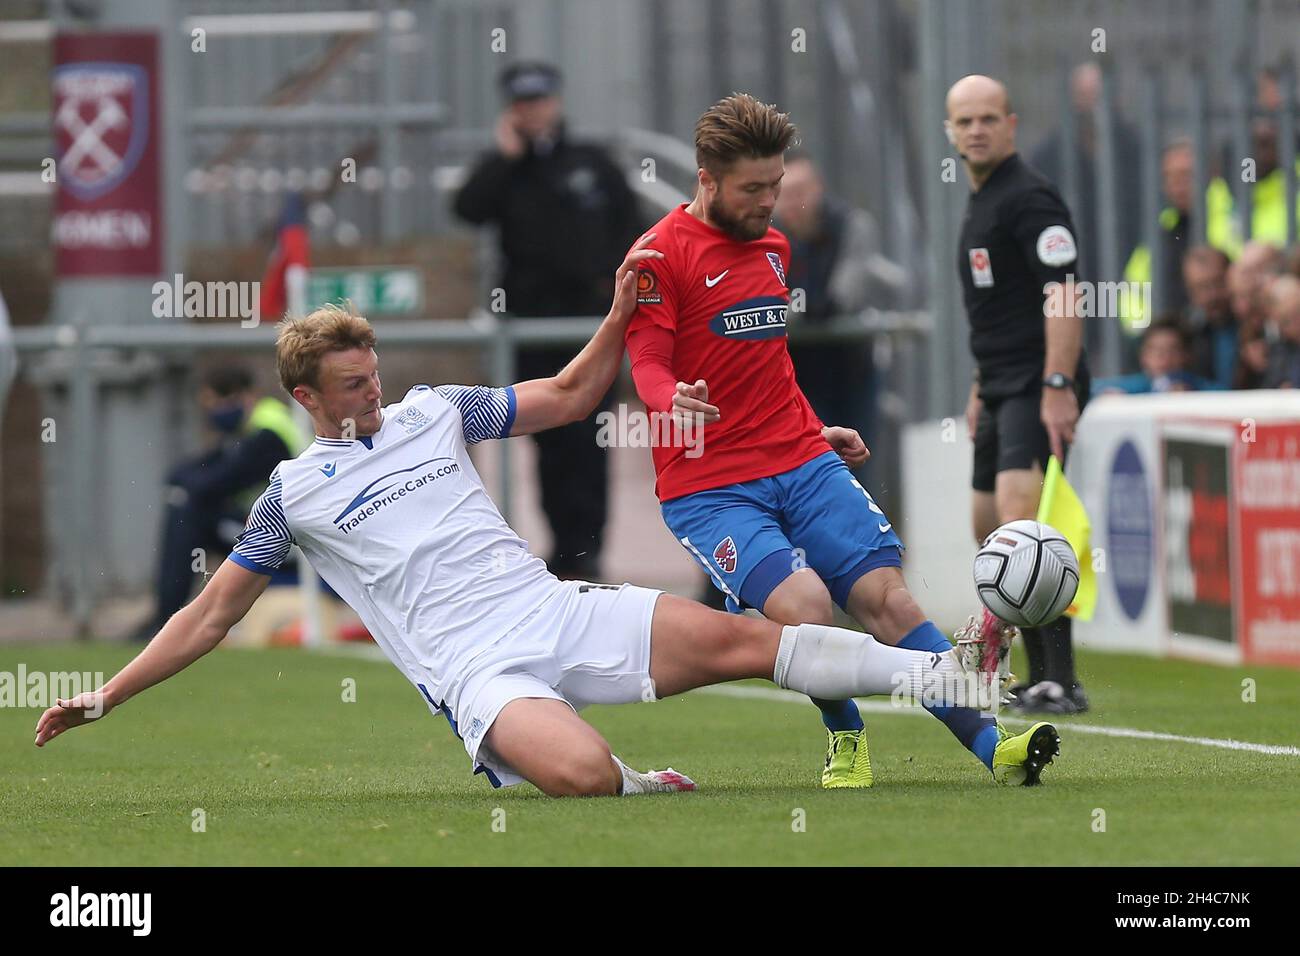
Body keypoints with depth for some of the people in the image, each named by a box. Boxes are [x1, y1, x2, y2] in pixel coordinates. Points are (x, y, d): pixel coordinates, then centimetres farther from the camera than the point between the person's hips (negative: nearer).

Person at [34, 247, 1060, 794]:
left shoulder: (431, 411, 17)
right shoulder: (293, 494, 8)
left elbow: (568, 398, 26)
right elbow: (212, 615, 12)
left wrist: (621, 318, 9)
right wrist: (104, 697, 6)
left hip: (555, 610, 4)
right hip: (475, 669, -4)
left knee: (743, 639, -12)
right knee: (582, 774, -36)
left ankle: (948, 676, -11)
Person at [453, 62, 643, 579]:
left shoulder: (590, 163, 9)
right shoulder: (504, 169, 8)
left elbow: (629, 222, 13)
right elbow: (468, 208, -10)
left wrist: (614, 276, 1)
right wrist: (506, 157, -10)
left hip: (589, 309, -1)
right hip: (532, 314, 1)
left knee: (587, 434, -5)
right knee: (550, 437, 2)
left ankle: (587, 543, -4)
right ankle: (564, 541, 7)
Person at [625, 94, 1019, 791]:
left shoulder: (772, 246, 19)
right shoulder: (662, 253, -6)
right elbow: (648, 367, -14)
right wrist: (675, 404, -35)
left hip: (804, 465, 6)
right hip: (707, 487, -6)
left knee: (884, 595, -11)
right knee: (802, 602, -26)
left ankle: (985, 741, -12)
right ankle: (846, 740, -2)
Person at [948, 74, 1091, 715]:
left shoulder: (1027, 198, -12)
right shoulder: (980, 201, 18)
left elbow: (1063, 295, -20)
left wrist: (1057, 387, -27)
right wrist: (982, 387, 26)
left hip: (1039, 386, -11)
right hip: (1003, 388, 11)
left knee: (1021, 511, -23)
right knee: (990, 531, 12)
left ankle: (1061, 681, -26)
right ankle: (1039, 677, 20)